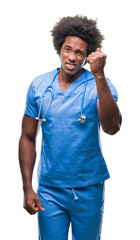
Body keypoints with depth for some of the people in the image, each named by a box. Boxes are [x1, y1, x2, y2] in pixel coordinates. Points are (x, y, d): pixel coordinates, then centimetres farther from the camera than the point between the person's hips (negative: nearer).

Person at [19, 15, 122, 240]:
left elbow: (112, 128, -26)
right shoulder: (38, 86, -2)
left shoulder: (100, 85, -9)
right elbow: (28, 138, 4)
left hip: (88, 189, -1)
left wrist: (99, 75, -32)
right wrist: (27, 187, -2)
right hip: (49, 189, 1)